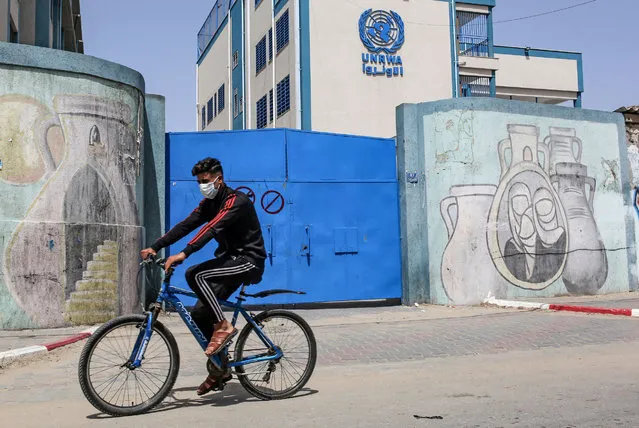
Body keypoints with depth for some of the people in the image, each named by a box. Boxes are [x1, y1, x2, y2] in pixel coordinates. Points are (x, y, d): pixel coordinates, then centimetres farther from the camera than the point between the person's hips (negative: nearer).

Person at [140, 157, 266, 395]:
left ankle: (223, 326, -18)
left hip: (248, 261, -9)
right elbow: (185, 225, 2)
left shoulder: (236, 201, -17)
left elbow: (212, 228, -31)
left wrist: (184, 254, -42)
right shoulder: (209, 203, 10)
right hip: (230, 260, 9)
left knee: (194, 274, -28)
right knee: (199, 314, 1)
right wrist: (154, 247, -9)